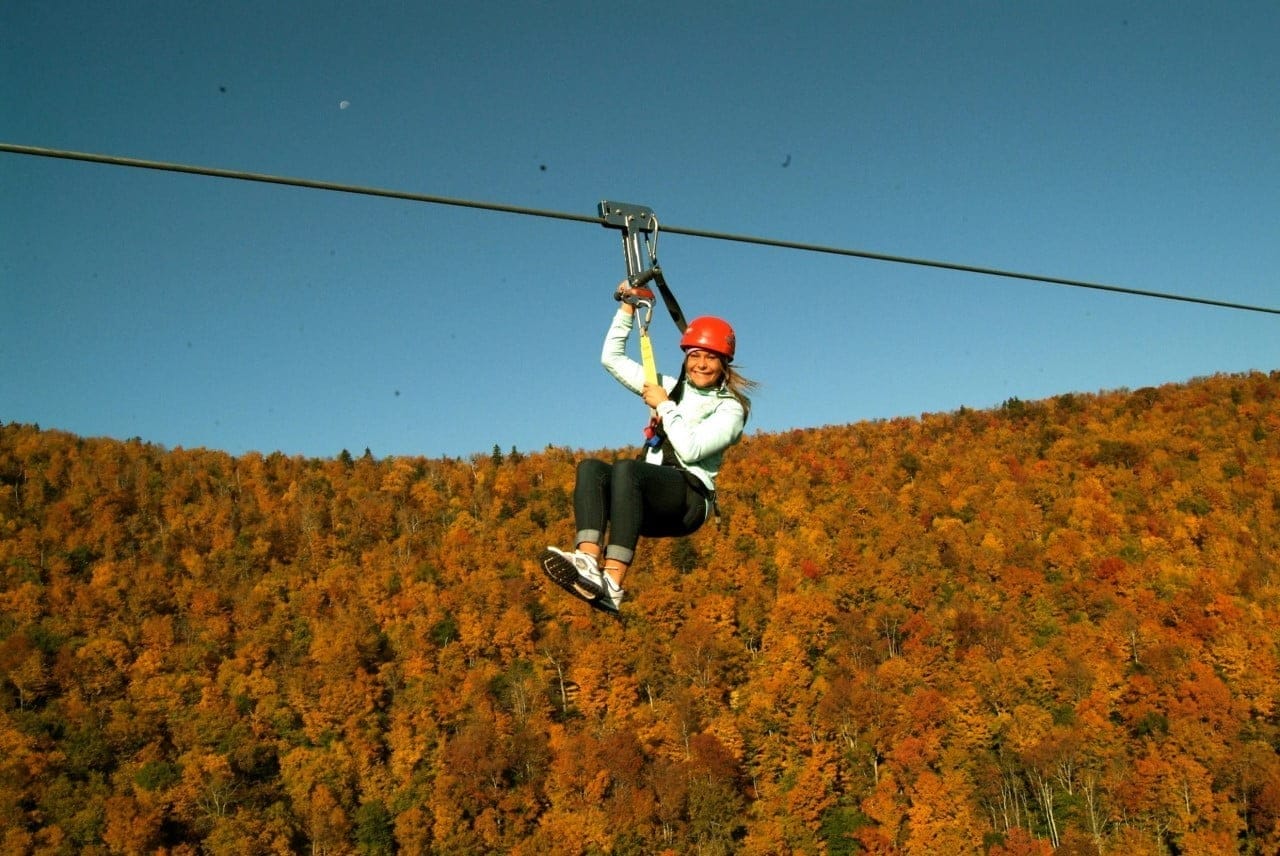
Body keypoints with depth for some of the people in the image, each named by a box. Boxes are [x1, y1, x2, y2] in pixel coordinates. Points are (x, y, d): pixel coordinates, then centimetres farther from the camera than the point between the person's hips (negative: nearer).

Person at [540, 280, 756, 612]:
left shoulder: (730, 408, 5)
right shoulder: (670, 386, 22)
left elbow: (690, 450, -11)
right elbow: (612, 358, 25)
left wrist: (665, 406, -2)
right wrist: (628, 307, 19)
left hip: (691, 499, -5)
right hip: (647, 500, 6)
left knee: (626, 468, -36)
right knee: (590, 467, -25)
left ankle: (612, 584, -51)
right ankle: (588, 560, -50)